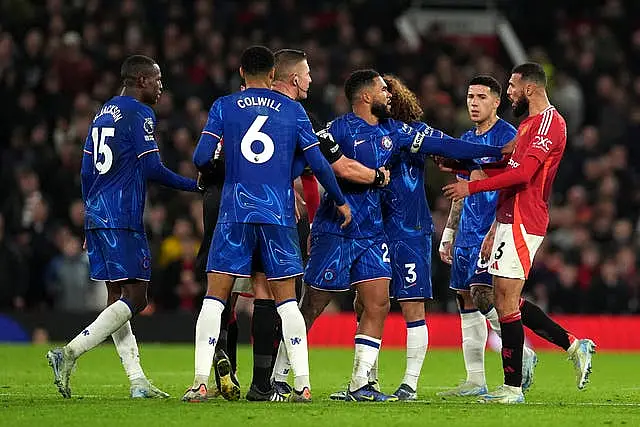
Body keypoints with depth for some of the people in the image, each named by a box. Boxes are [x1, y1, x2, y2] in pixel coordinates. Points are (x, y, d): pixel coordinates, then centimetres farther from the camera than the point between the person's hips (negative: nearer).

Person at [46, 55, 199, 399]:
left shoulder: (103, 114, 18)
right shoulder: (139, 115, -8)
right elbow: (152, 169, -12)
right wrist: (196, 185, 0)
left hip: (97, 216, 9)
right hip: (123, 220, -9)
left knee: (118, 298, 8)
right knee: (134, 297, -8)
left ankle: (138, 381, 6)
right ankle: (68, 354, -18)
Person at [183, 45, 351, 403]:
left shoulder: (224, 107, 4)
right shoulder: (293, 110, 7)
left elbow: (202, 158, -4)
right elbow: (318, 163, 5)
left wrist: (209, 173, 20)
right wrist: (340, 201, 18)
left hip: (235, 212, -1)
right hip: (279, 213, 1)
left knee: (215, 296, 2)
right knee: (286, 299, 8)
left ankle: (201, 382, -7)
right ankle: (303, 384, 3)